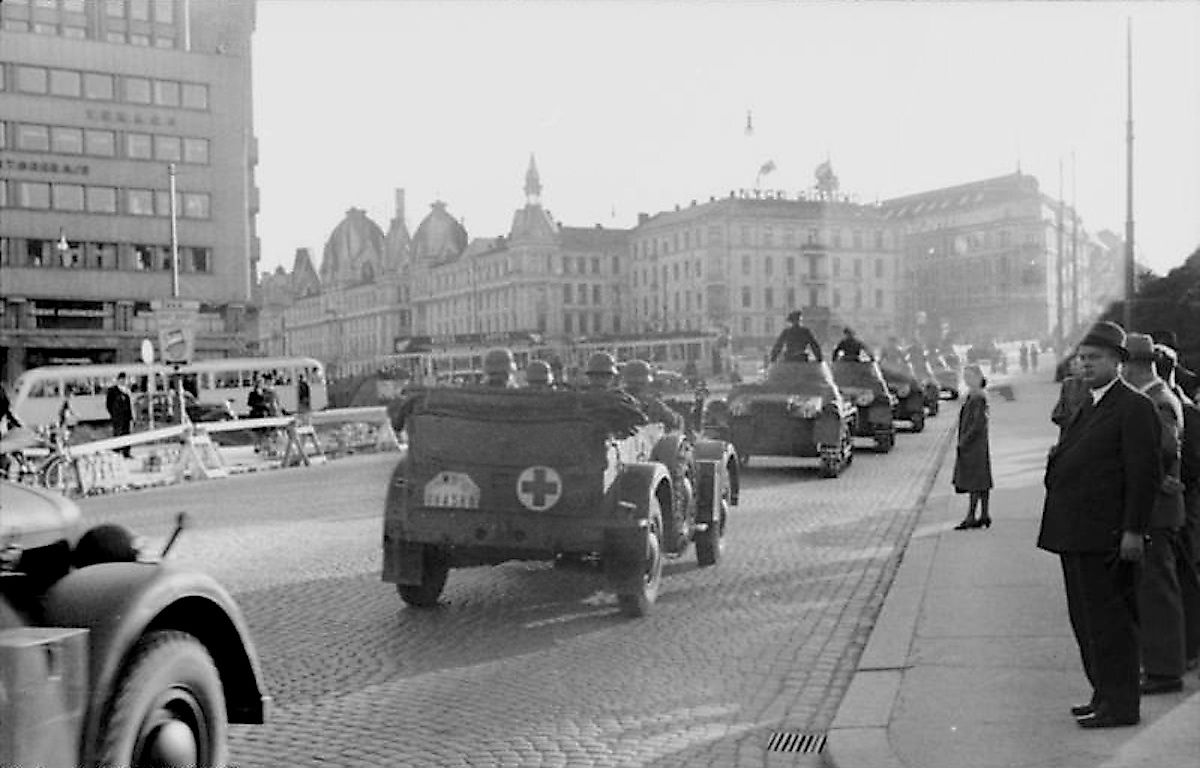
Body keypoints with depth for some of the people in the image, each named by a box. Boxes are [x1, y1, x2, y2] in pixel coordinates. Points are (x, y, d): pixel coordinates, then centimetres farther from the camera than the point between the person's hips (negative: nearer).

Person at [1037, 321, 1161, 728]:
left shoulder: (1134, 407, -11)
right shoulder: (1088, 407, 18)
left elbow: (1145, 472, -16)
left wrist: (1133, 530, -18)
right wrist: (1058, 455, 6)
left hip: (1104, 536, -9)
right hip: (1076, 534, 9)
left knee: (1108, 619, -3)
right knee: (1086, 619, 15)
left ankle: (1120, 704, 6)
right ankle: (1105, 695, 26)